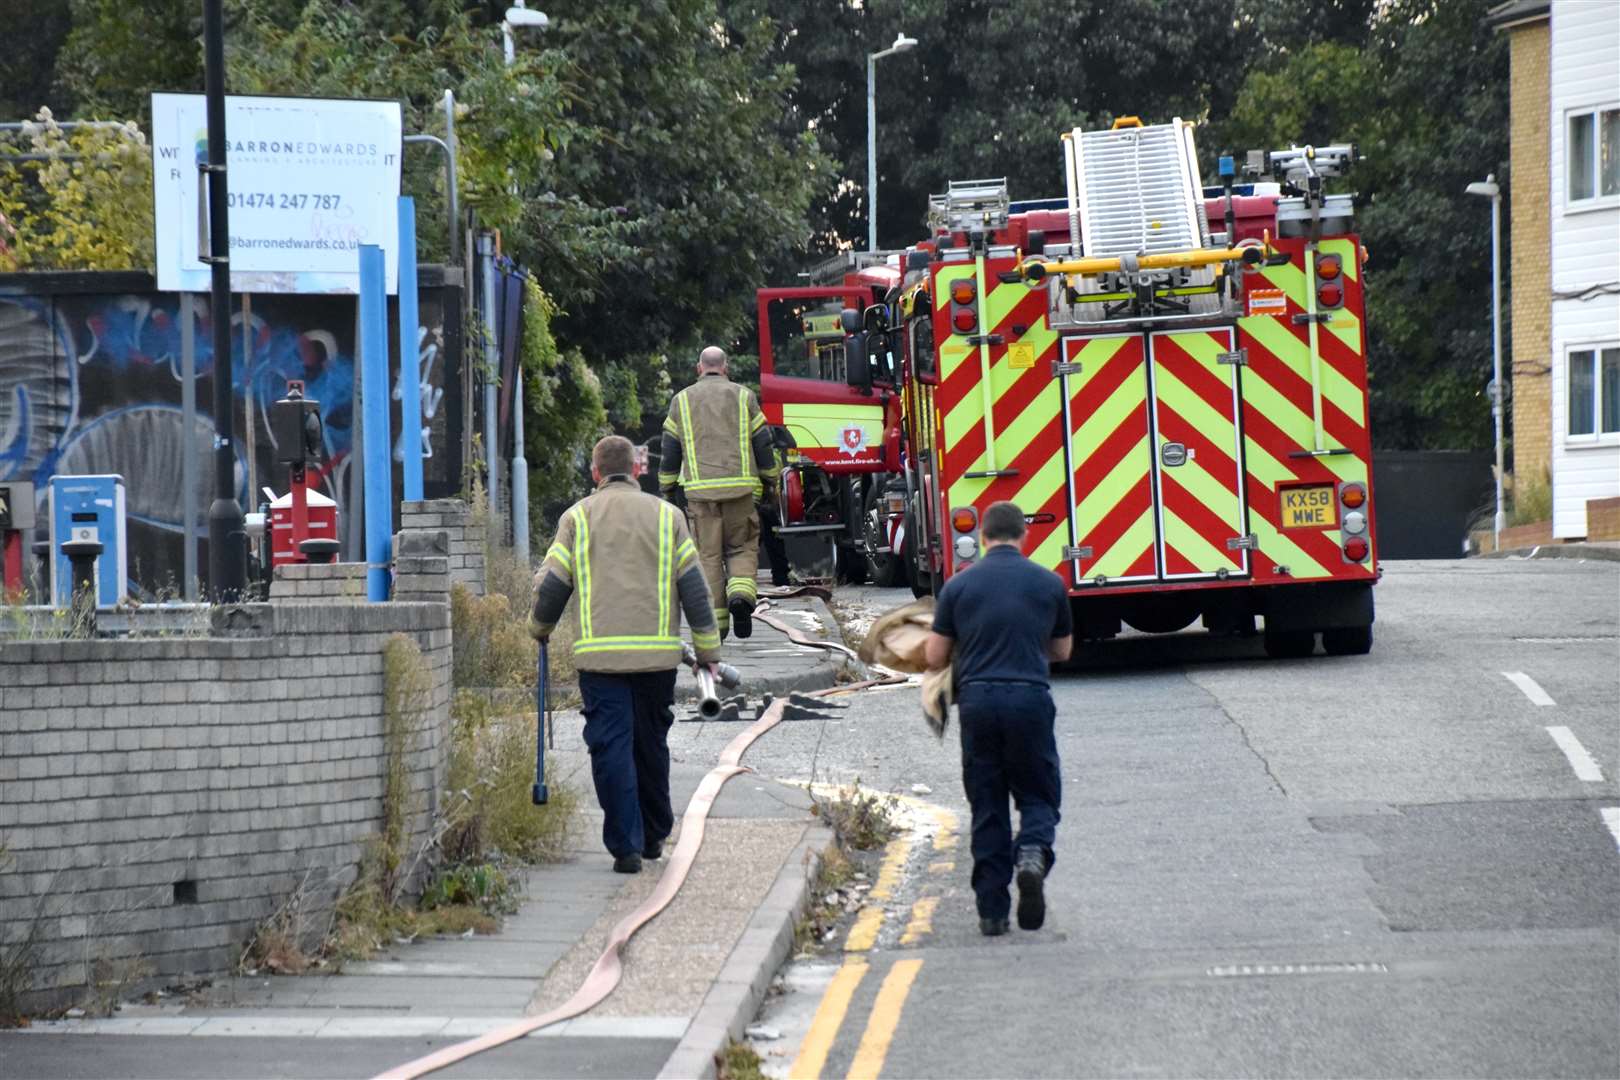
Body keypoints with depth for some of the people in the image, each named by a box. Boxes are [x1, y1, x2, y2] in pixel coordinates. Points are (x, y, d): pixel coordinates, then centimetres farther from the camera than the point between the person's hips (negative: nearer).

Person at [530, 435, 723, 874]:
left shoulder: (578, 517, 4)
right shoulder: (666, 516, 8)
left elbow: (552, 585, 4)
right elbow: (693, 587, 6)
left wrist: (539, 628, 23)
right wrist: (708, 649, 12)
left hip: (600, 653, -2)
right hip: (658, 653, 2)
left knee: (611, 747, -2)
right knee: (651, 744, 16)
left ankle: (625, 845, -9)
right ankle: (654, 835, 27)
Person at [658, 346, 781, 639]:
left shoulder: (682, 400, 9)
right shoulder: (743, 396, 7)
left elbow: (670, 450, 8)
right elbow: (763, 443, 7)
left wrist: (666, 488, 15)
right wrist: (770, 481, 16)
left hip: (701, 490, 0)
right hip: (740, 488, 0)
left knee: (709, 555, 4)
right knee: (742, 547, 11)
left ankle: (716, 622, 1)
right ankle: (741, 593, -16)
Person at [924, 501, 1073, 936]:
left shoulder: (959, 586, 3)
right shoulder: (1049, 584, 5)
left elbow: (935, 658, 6)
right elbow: (1062, 650, 17)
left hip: (977, 700, 1)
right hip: (1030, 697, -1)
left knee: (987, 807, 9)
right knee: (1038, 796, 12)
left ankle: (992, 910, 7)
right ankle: (1032, 853, -20)